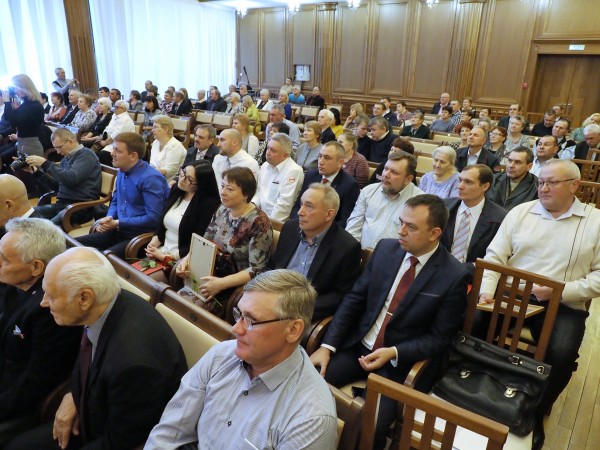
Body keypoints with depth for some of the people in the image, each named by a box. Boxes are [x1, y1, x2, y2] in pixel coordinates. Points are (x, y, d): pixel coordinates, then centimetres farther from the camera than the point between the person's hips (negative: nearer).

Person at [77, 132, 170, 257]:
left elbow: (153, 218, -23)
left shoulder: (151, 178, -18)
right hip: (119, 231, 9)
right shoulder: (122, 171, 10)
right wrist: (108, 219, -1)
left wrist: (117, 223, -16)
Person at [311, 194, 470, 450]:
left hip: (401, 363, -4)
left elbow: (439, 338, -7)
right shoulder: (385, 249, 0)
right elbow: (354, 299, 1)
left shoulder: (454, 276, -12)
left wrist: (392, 353, -19)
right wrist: (327, 346, -8)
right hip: (357, 345, 4)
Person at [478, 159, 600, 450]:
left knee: (561, 355, -27)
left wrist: (561, 291, -16)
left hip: (564, 305, -1)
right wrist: (487, 291, -11)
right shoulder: (520, 212, 8)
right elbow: (495, 256, 5)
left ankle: (536, 413, 2)